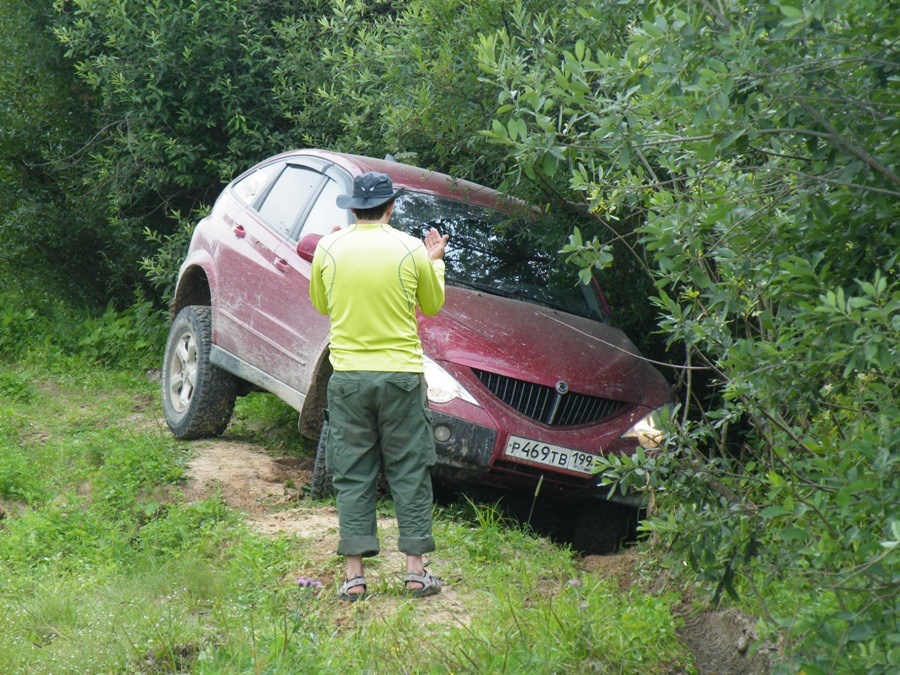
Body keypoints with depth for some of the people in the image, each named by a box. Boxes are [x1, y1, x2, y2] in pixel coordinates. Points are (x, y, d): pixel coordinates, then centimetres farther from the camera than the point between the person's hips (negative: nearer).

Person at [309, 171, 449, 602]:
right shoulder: (410, 249, -4)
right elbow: (433, 305, 9)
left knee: (352, 474, 6)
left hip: (348, 376, 1)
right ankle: (416, 570, 7)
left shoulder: (328, 248, -1)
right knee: (410, 472, 7)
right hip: (401, 373, -1)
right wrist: (435, 262, 25)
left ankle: (355, 575, 3)